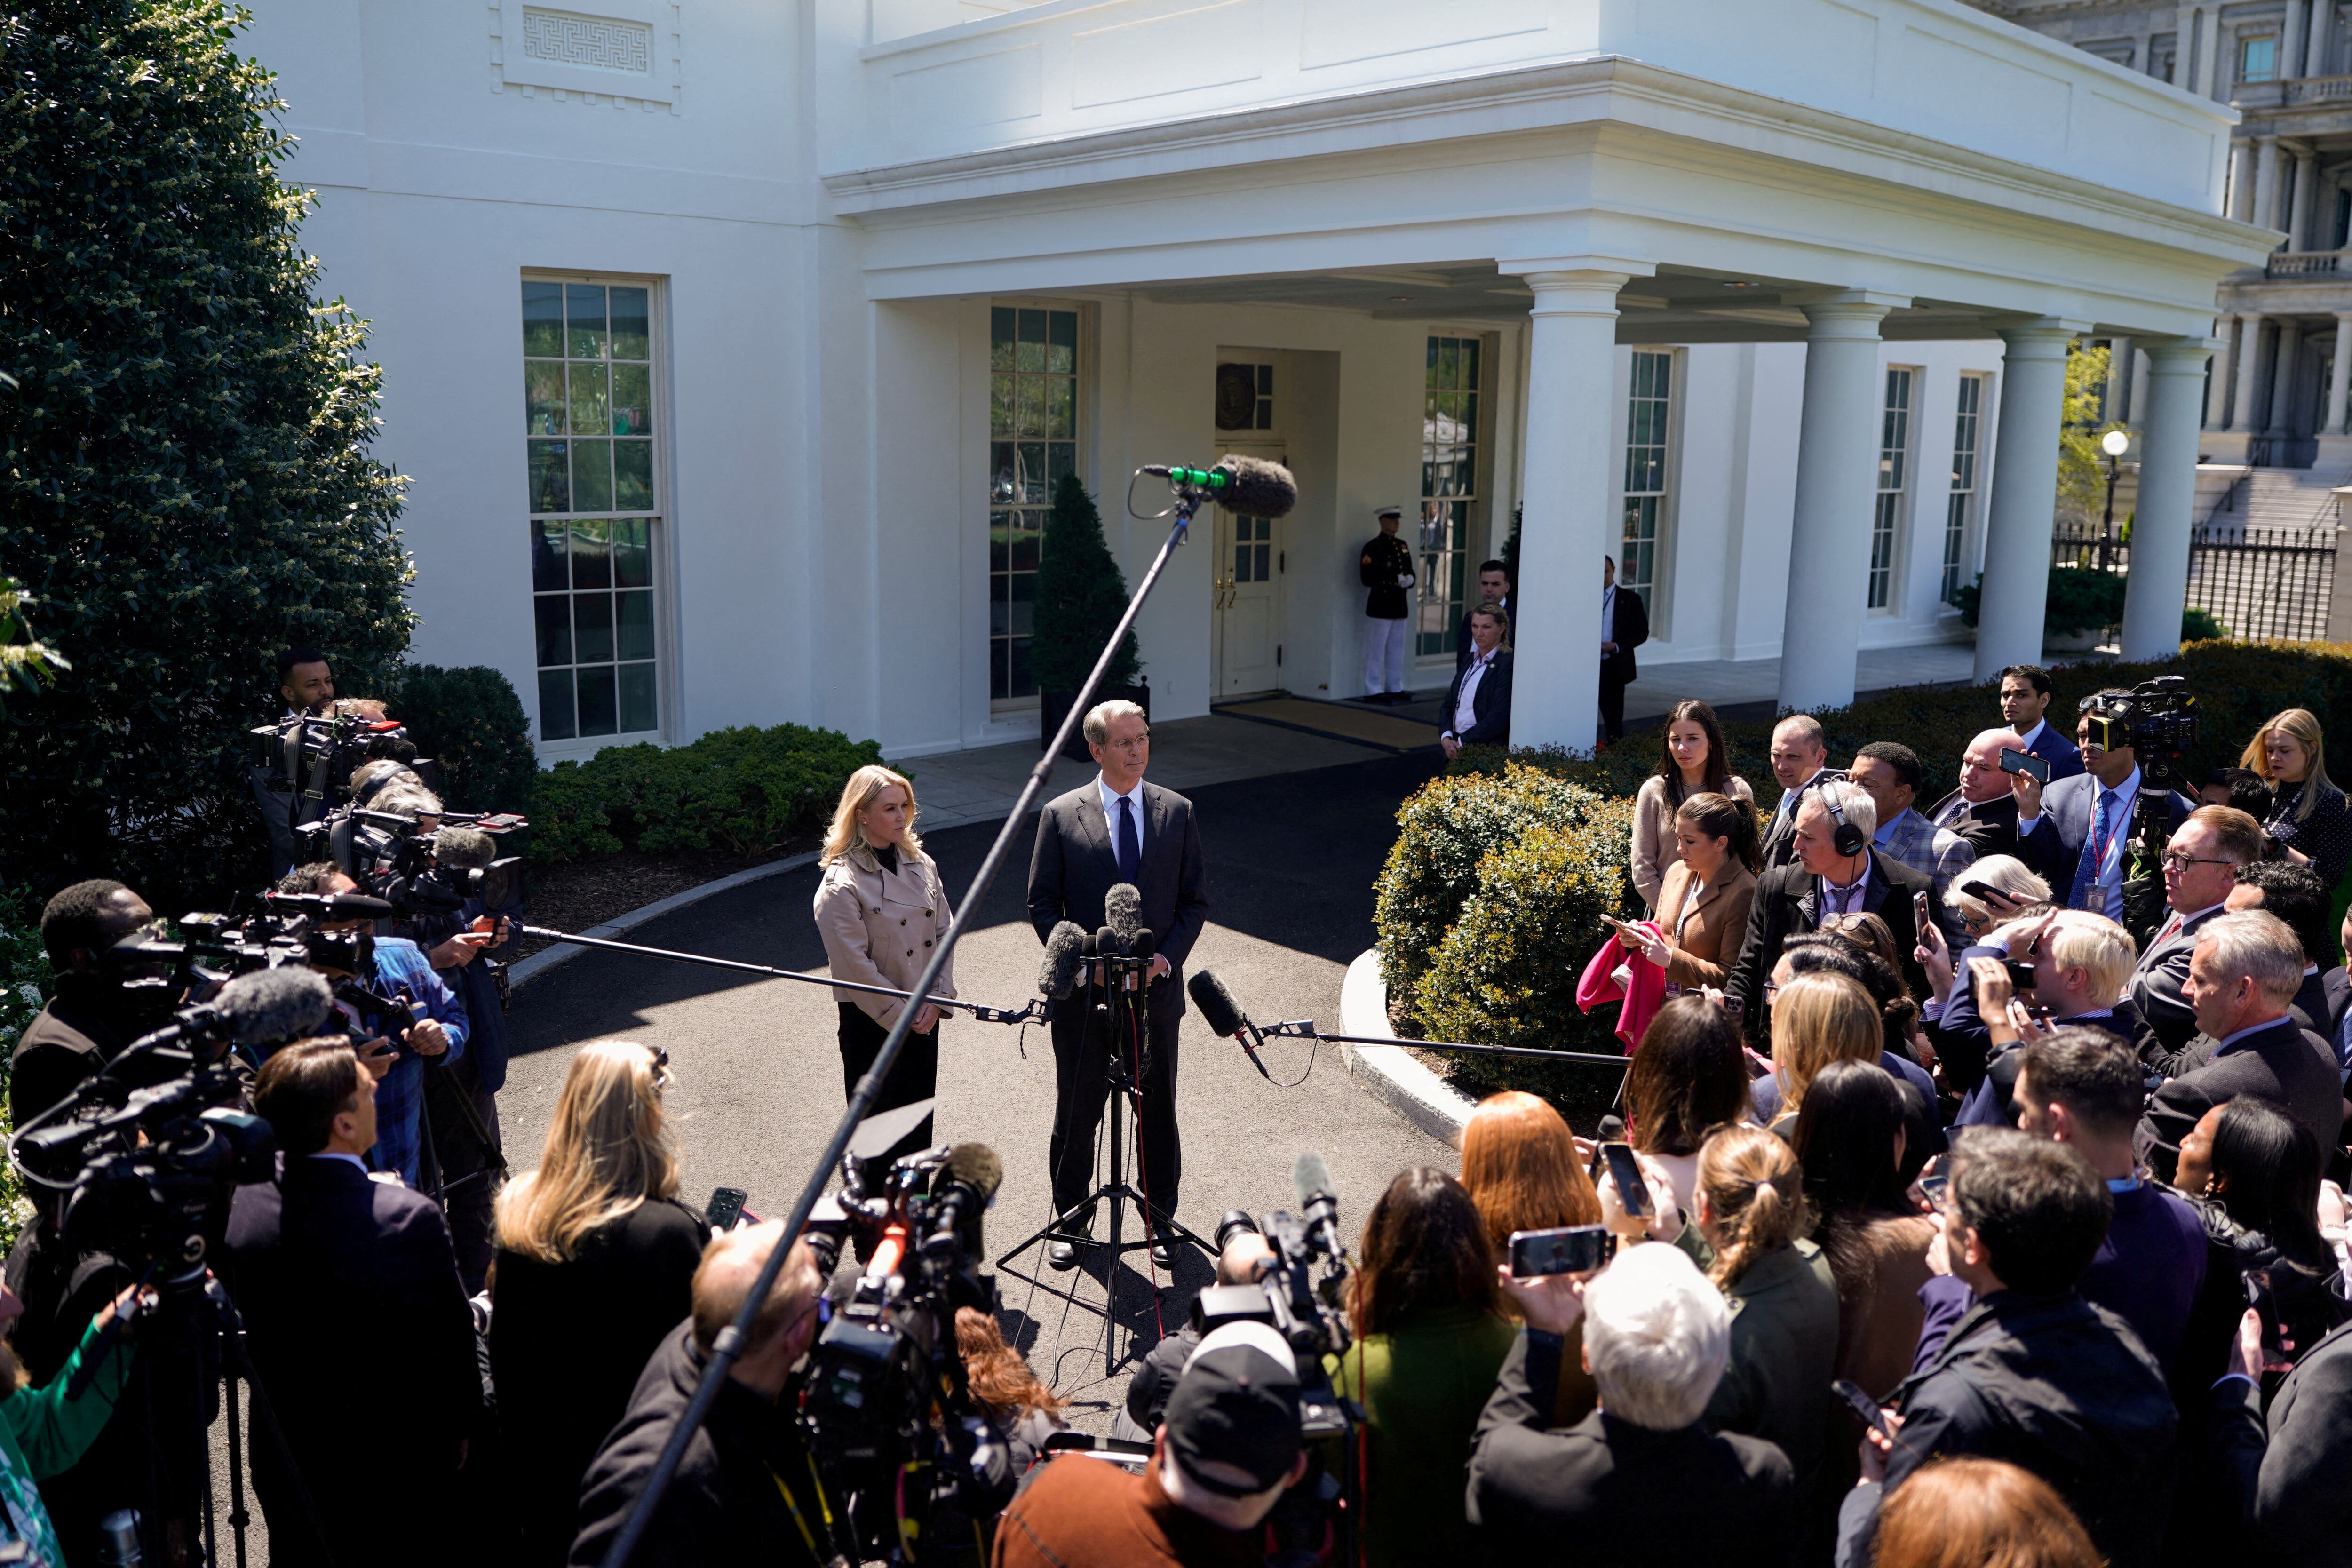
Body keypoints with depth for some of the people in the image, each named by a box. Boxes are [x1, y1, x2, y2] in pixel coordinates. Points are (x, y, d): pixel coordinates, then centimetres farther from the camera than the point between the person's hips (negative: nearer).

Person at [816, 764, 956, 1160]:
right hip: (871, 1022, -6)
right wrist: (901, 1014, -13)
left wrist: (936, 999, -5)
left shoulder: (922, 865, 4)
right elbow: (854, 965, -17)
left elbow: (945, 933, 6)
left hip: (924, 1018, 6)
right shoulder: (842, 886, -16)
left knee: (918, 1127, 14)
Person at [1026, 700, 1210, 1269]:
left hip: (1157, 986, 2)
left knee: (1158, 1110, 12)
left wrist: (1167, 956, -9)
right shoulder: (1060, 815, -4)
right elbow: (1042, 903, -1)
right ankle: (1072, 1218, 28)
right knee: (1078, 1111, 10)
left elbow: (1195, 899, 5)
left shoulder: (1177, 812, 2)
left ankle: (1160, 1218, 28)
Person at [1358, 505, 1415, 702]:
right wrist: (1396, 580, -18)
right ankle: (1373, 691, 2)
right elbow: (1368, 578, -15)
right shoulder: (1372, 547, -8)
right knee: (1376, 650, -3)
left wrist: (1409, 579, -3)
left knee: (1397, 650, 12)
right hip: (1380, 605, -7)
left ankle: (1395, 689, 20)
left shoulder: (1402, 546, 15)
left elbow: (1410, 571, 21)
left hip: (1400, 605, 8)